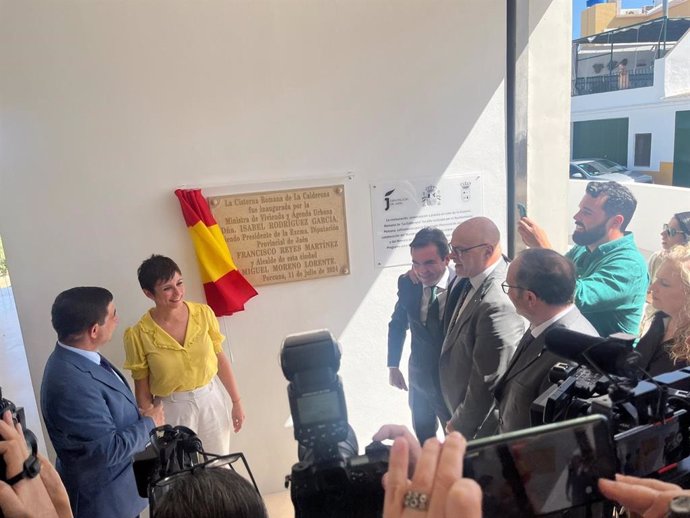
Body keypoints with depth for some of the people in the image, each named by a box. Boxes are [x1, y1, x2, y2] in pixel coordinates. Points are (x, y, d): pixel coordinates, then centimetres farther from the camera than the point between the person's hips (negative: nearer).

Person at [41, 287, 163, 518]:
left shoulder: (78, 357, -6)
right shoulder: (71, 383, -35)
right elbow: (111, 449, -28)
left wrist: (138, 415, -2)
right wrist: (149, 422, -14)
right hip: (105, 498, -8)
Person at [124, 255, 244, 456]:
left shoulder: (203, 313, -9)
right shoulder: (139, 335, -15)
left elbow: (220, 358, 0)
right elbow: (142, 390, -6)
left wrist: (237, 401, 3)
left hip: (211, 400, 2)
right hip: (172, 409, -2)